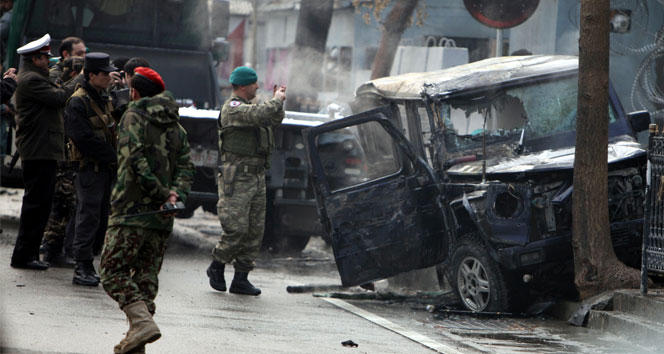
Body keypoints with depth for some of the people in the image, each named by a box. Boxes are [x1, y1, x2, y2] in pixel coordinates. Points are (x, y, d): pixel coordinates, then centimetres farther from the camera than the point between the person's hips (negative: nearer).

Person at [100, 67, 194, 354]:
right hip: (162, 219, 6)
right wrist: (175, 195, -7)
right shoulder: (175, 126, 15)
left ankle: (142, 321, -23)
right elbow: (186, 167, 7)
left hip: (131, 211, -6)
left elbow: (136, 160, -17)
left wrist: (162, 194, -14)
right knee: (146, 275, 11)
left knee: (113, 271, -3)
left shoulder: (134, 117, -4)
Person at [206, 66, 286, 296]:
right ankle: (217, 266, 11)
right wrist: (276, 100, -11)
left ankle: (241, 278, 8)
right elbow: (261, 115, -28)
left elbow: (274, 120, 30)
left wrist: (278, 101, 14)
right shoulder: (232, 109, -12)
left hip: (256, 177, 9)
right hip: (237, 179, -9)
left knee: (255, 229, 5)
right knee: (236, 228, -10)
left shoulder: (248, 106, 17)